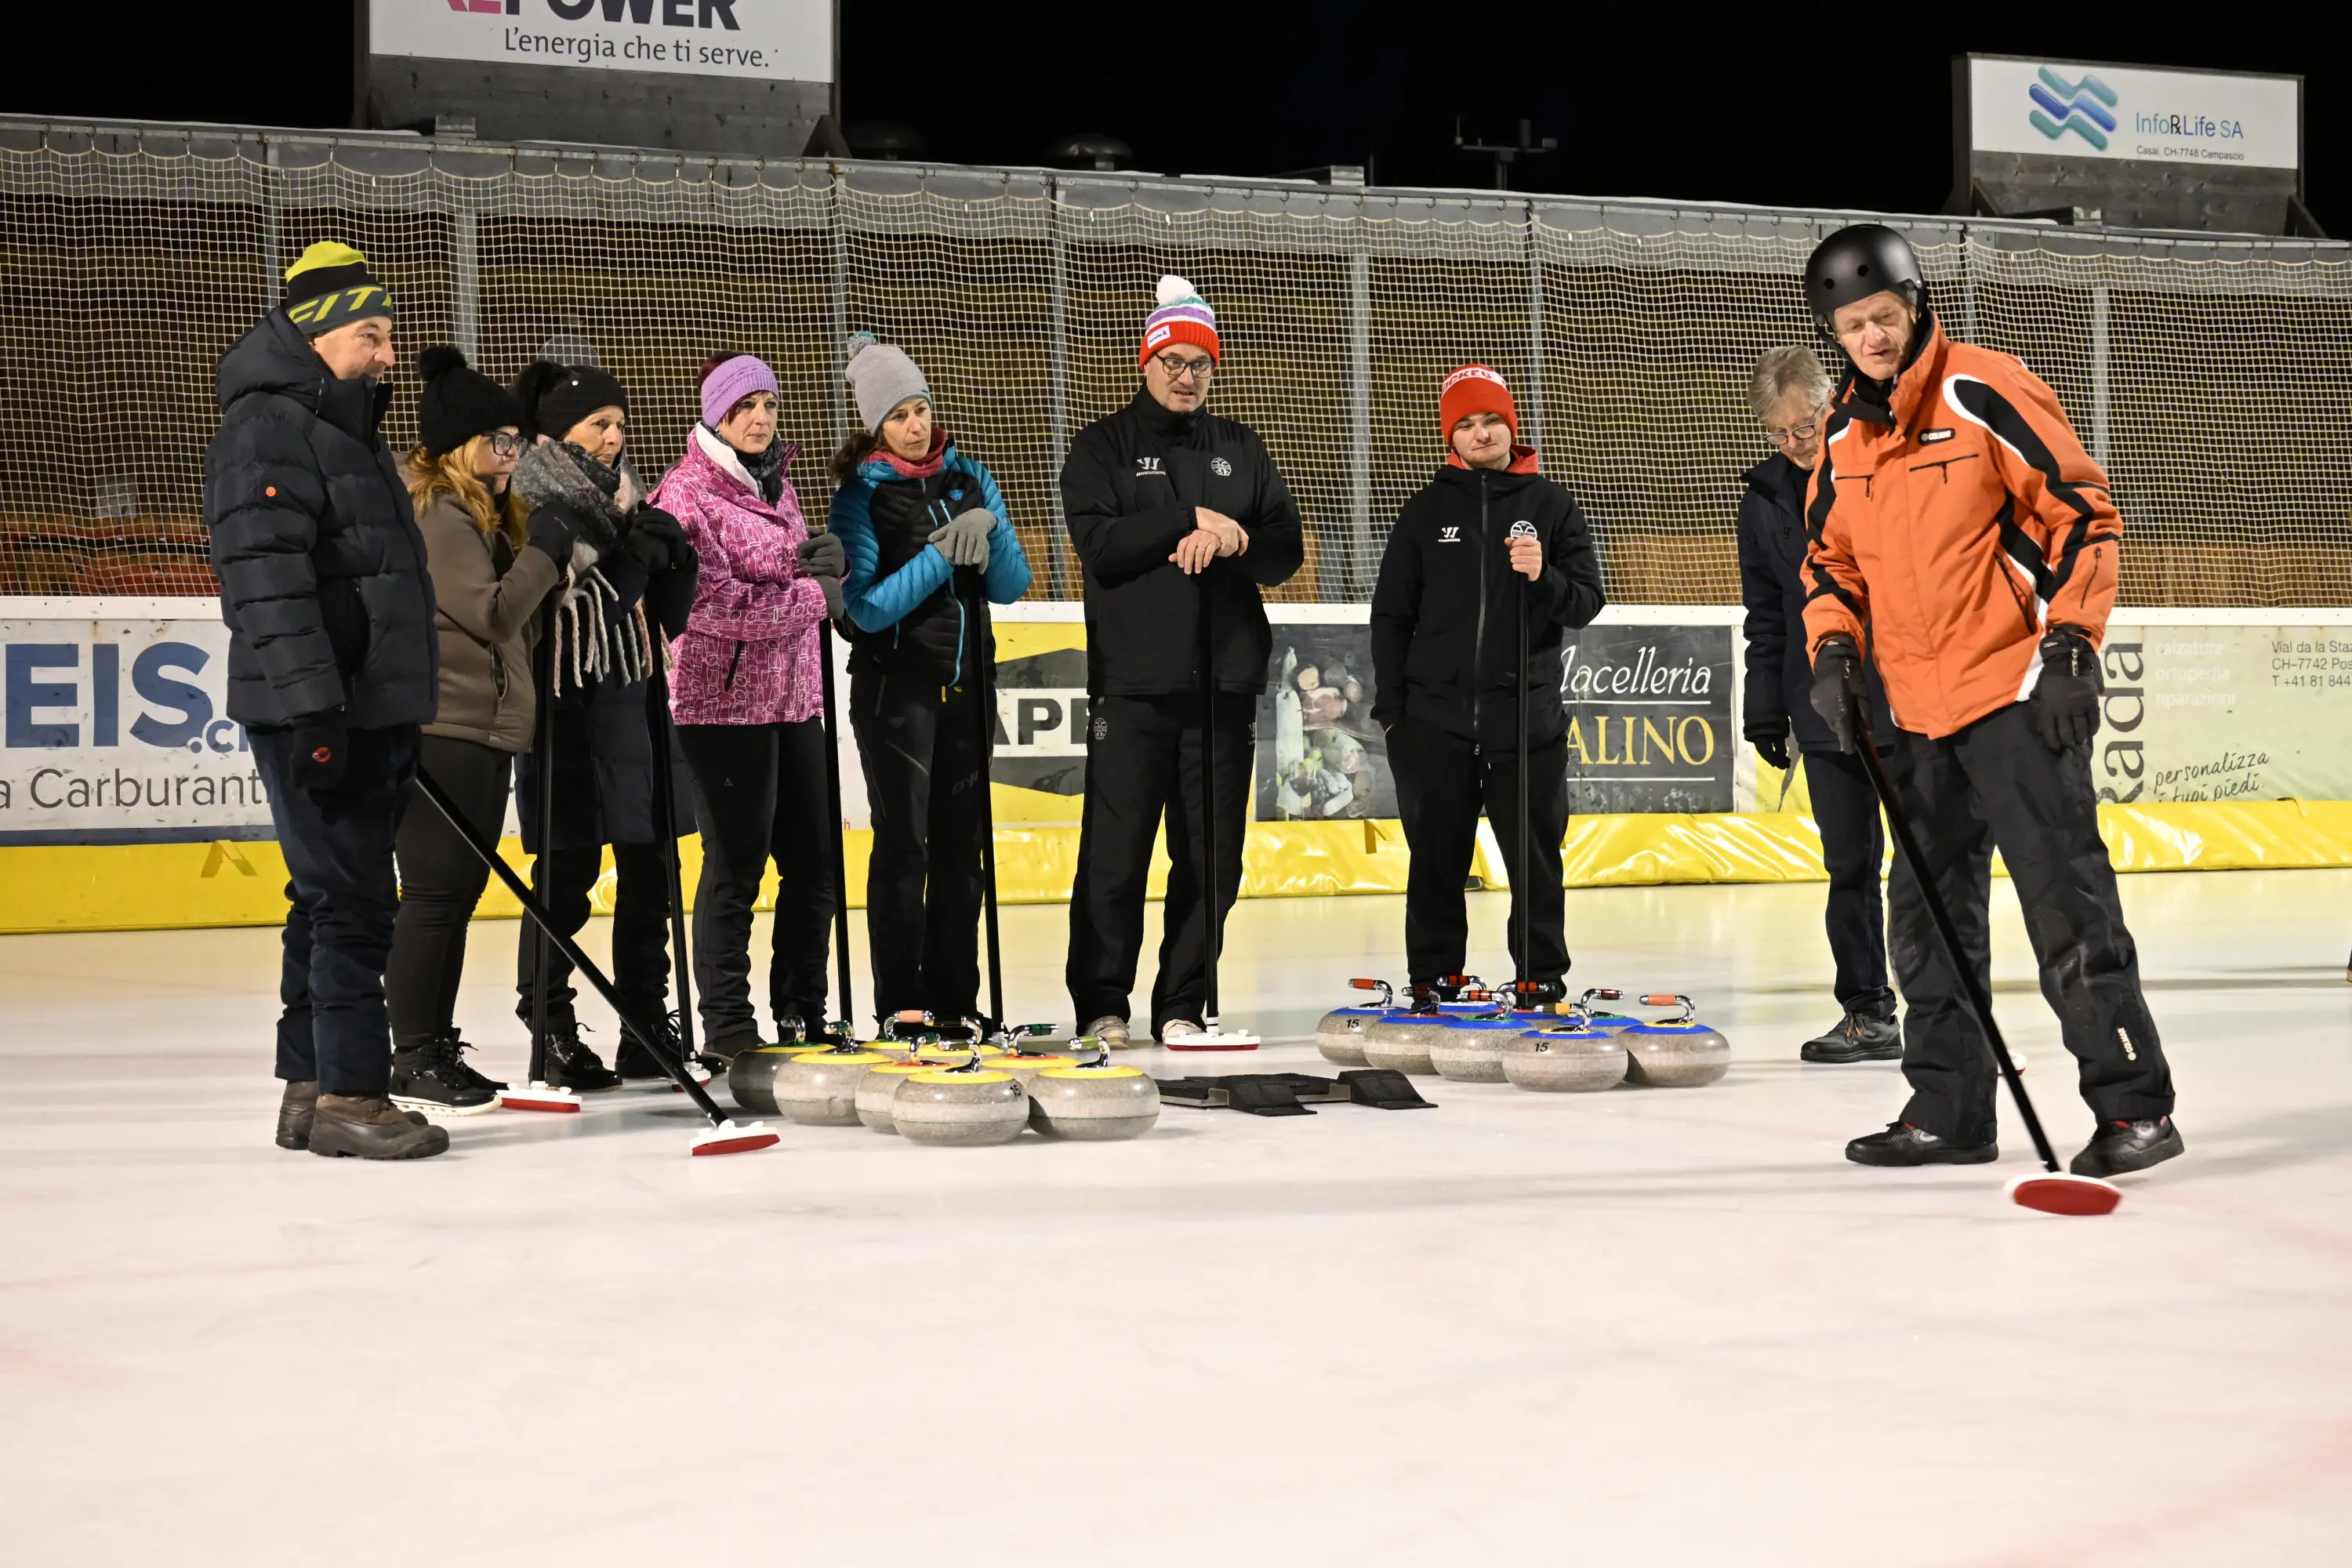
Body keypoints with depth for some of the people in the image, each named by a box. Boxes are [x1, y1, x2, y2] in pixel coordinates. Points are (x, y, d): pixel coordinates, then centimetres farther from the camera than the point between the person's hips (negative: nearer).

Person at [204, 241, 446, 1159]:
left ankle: (308, 1088, 19)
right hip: (315, 715, -10)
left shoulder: (351, 428, 20)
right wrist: (313, 705, -28)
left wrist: (402, 718, 26)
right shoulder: (268, 427, -12)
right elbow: (267, 576, -22)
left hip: (373, 712, 10)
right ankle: (349, 1097, -4)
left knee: (337, 899, 12)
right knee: (351, 901, -9)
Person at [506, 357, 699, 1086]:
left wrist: (671, 555, -2)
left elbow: (664, 614, 18)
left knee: (649, 863, 8)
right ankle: (551, 1033, 7)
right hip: (563, 702, -7)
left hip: (630, 700, 7)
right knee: (569, 868, -3)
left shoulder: (629, 501, 15)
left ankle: (647, 1030, 17)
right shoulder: (530, 502, -7)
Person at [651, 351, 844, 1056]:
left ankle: (803, 1015, 20)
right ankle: (728, 1024, 6)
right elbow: (713, 600, -19)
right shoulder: (686, 492, -10)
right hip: (725, 700, -8)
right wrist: (811, 594, -11)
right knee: (737, 864, -3)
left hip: (794, 695, 8)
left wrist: (821, 559, -2)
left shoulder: (778, 482, 15)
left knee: (817, 861, 9)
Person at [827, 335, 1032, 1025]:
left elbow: (1011, 587, 4)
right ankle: (900, 1005, -1)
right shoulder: (860, 496, -6)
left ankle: (956, 1000, 14)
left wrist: (986, 533, -15)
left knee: (961, 844, 7)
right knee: (903, 841, -5)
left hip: (965, 682, 5)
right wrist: (941, 555, -21)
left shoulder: (969, 478, 6)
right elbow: (868, 608, -15)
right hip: (895, 686, -4)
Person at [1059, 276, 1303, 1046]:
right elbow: (1099, 543, -10)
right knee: (1116, 853, -4)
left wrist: (1228, 543, -11)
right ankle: (1101, 1003, 7)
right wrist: (1191, 520, -15)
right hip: (1132, 682, -3)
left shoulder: (1241, 449, 16)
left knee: (1212, 857, 3)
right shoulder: (1104, 446, 5)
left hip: (1222, 679, 3)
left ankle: (1184, 1004, 11)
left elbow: (1285, 548, 8)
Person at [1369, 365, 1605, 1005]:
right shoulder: (1428, 510, 8)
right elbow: (1391, 612, 9)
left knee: (1534, 854, 3)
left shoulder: (1551, 506, 6)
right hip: (1435, 718, 1)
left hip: (1528, 715, -1)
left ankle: (1543, 976, 12)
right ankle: (1432, 976, 15)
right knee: (1437, 856, 6)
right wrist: (1390, 705, 2)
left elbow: (1586, 602, 2)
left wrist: (1542, 578, -19)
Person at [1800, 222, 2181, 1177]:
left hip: (2017, 693, -7)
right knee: (1929, 913, 11)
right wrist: (1833, 653, 3)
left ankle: (2134, 1105, -4)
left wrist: (2070, 647, -15)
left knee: (2065, 901, -10)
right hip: (1918, 709, 8)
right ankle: (1949, 1110, 21)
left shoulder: (1987, 394, -11)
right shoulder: (1843, 439, 10)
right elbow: (1831, 559, 20)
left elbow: (2084, 514, -10)